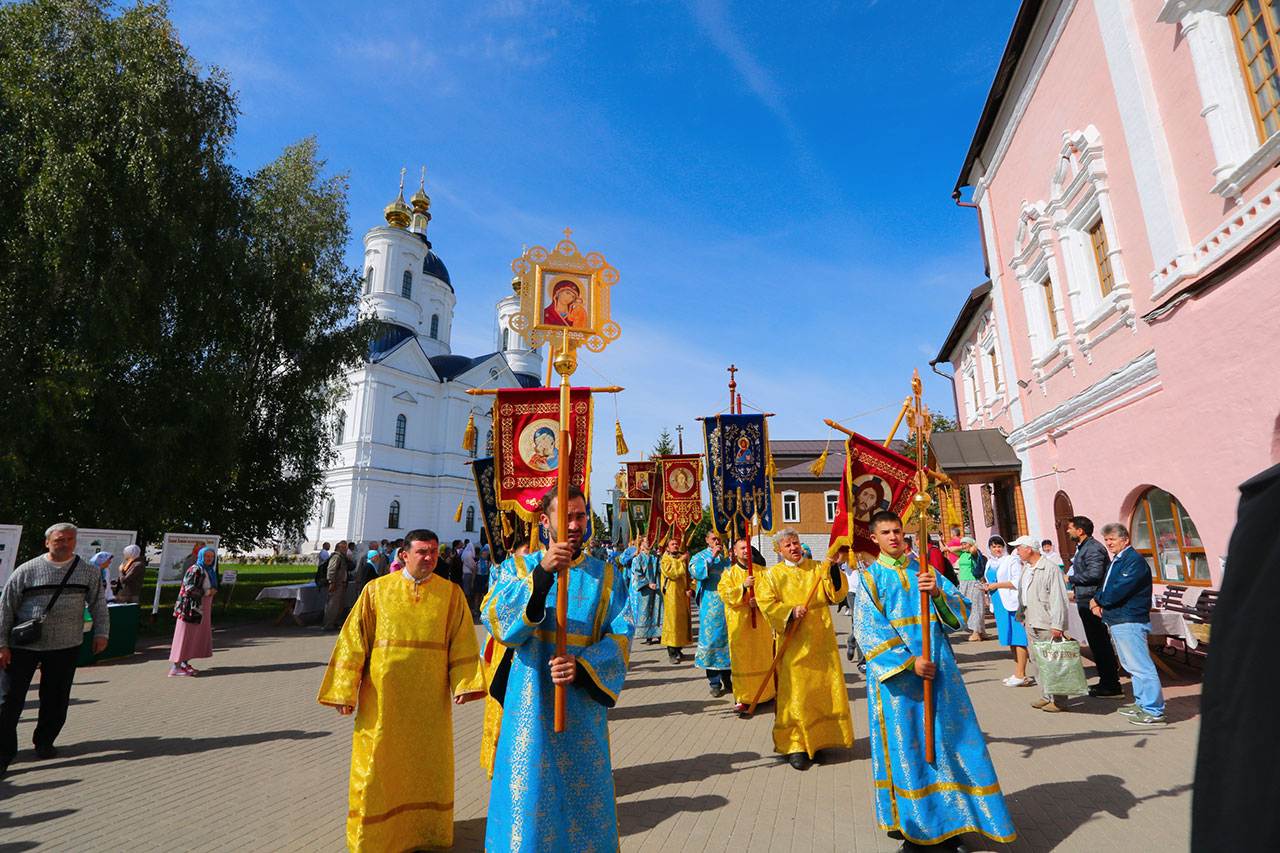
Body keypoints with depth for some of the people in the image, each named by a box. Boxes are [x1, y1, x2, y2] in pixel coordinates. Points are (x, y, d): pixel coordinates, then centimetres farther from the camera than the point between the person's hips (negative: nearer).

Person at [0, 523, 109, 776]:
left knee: (56, 699, 10)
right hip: (22, 646, -2)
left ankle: (44, 742, 29)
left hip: (66, 646, 2)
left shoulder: (89, 573, 2)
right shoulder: (27, 571, -5)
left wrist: (101, 633, 3)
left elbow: (98, 604, 10)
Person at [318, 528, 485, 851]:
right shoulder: (376, 590, -2)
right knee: (378, 767, 10)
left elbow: (462, 643, -3)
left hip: (430, 700, 1)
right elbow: (353, 641, -2)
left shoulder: (451, 594, -1)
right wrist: (345, 692, -5)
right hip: (382, 699, -1)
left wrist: (463, 683, -14)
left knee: (427, 765, 13)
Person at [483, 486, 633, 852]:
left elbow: (620, 635, -3)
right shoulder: (521, 566, 1)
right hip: (530, 703, -1)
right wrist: (542, 572, -28)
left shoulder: (604, 575, 4)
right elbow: (495, 620, -15)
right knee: (528, 794, 5)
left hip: (582, 705, 1)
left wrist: (582, 666, -20)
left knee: (582, 793, 13)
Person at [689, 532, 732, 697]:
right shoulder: (701, 556, 4)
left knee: (727, 639, 8)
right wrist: (712, 557, -18)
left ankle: (727, 680, 22)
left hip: (728, 604, 3)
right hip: (711, 607, -3)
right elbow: (694, 571, -16)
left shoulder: (727, 556, 13)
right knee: (712, 639, -2)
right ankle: (715, 683, 8)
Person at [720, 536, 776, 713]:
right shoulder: (729, 573, 2)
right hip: (739, 622, -2)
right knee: (741, 659, 0)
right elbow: (724, 594, -9)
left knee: (763, 656, 8)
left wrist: (759, 600, -16)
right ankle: (741, 697, 5)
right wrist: (743, 586, -21)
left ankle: (767, 692, 21)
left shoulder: (761, 570, 8)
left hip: (760, 621, 2)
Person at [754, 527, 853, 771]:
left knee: (824, 689, 8)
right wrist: (791, 611, -20)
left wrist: (834, 572, -16)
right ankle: (795, 746, 12)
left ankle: (819, 739, 25)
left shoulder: (818, 568, 7)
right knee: (795, 693, 0)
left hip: (821, 641, 3)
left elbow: (836, 595, -1)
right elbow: (766, 603, -8)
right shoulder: (772, 575, 1)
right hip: (793, 644, -2)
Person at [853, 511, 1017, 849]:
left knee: (949, 738, 6)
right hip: (896, 671, -3)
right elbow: (869, 629, -10)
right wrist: (908, 661, -17)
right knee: (906, 742, 4)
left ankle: (947, 819, 21)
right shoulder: (870, 577, -1)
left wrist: (938, 593, -17)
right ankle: (911, 824, 19)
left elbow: (959, 609, 3)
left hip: (936, 667, 3)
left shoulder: (924, 570, 9)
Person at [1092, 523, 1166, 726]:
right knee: (1132, 666, 17)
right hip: (1117, 622, 10)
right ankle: (1142, 703, 27)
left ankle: (1154, 711, -2)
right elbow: (1105, 587, 20)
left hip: (1130, 622, -10)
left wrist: (1097, 601, -6)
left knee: (1141, 666, -7)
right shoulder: (1116, 561, 17)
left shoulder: (1135, 561, -15)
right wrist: (1098, 604, 1)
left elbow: (1118, 591, -21)